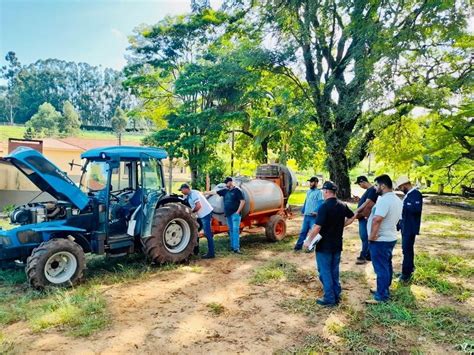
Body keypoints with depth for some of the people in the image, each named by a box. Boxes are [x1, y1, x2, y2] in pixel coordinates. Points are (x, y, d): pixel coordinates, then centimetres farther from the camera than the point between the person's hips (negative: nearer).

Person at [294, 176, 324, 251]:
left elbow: (321, 203, -18)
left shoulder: (319, 192, -7)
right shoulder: (308, 191, 17)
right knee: (303, 231, 11)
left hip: (314, 216, -7)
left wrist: (316, 211, -30)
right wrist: (303, 211, 22)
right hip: (306, 215, 7)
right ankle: (299, 245, 18)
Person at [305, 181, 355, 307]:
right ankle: (336, 296, 25)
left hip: (324, 245, -7)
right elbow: (352, 217, 21)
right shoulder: (342, 205, 3)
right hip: (337, 244, 7)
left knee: (325, 272, 4)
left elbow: (317, 227, -25)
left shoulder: (324, 206, -21)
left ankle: (329, 299, 9)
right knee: (334, 271, 18)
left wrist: (308, 240, -15)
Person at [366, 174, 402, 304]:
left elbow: (377, 220, -30)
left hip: (380, 240, -10)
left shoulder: (384, 200, -24)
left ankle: (381, 296, 8)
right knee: (386, 266, 19)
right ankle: (384, 290, 31)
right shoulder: (397, 200, 10)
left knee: (381, 268, -1)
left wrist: (372, 236, -20)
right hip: (390, 237, 10)